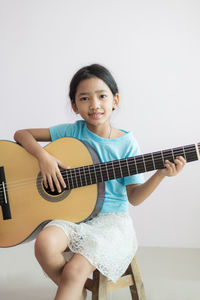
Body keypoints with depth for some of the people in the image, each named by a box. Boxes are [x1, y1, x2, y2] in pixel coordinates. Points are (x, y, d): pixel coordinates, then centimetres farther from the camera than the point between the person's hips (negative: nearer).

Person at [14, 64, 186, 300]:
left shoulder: (126, 143, -3)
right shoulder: (72, 132, 1)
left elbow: (134, 197, -2)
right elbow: (21, 134, 3)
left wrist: (161, 174, -18)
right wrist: (43, 156, -15)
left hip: (111, 218, -2)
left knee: (75, 270, -26)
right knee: (45, 243, -27)